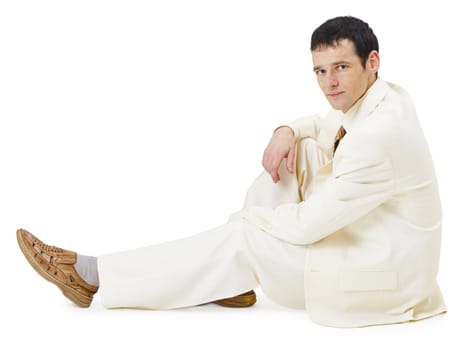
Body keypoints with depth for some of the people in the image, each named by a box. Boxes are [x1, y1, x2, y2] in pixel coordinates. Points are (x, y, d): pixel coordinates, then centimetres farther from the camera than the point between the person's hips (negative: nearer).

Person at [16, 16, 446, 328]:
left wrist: (251, 215, -5)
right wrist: (287, 132, -3)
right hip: (372, 239, 9)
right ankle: (234, 277, 7)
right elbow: (325, 125, 21)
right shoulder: (384, 95, 1)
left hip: (385, 277, -9)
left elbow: (309, 224, -25)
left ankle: (94, 275, -2)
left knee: (242, 236, -12)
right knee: (295, 149, 2)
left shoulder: (378, 134, -29)